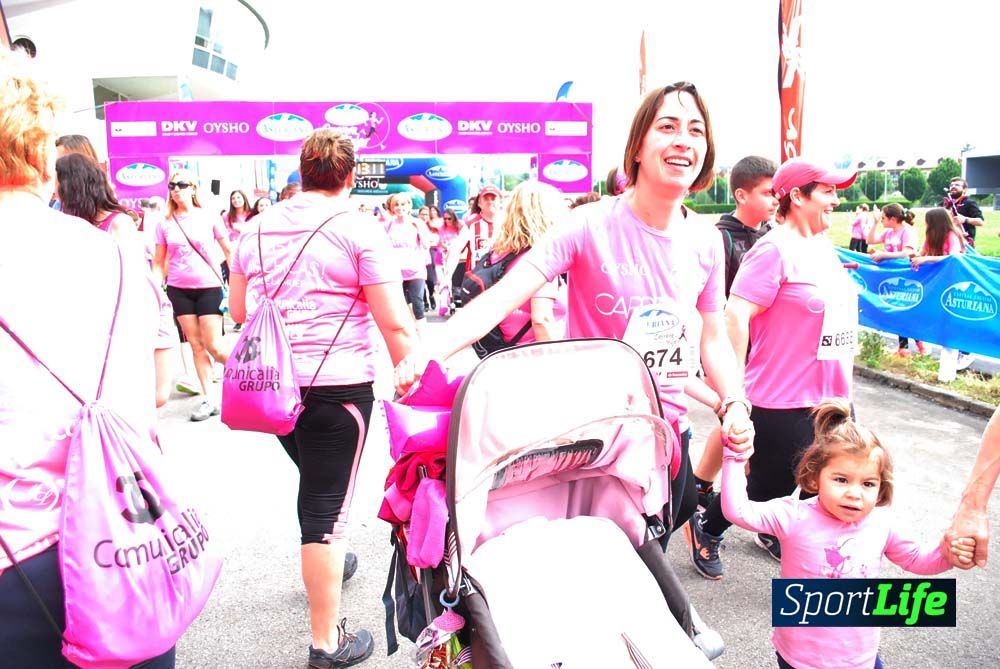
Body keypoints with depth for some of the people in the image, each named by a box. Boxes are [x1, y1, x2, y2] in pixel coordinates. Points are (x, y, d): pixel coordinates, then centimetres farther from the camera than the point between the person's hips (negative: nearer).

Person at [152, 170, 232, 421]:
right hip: (178, 289, 3)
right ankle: (207, 400, 12)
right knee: (196, 346, 5)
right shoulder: (164, 224, 5)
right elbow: (159, 263, 8)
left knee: (214, 347, -6)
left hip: (209, 287, -3)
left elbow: (229, 251, 4)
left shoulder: (209, 218, 0)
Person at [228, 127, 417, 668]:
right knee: (327, 505, 2)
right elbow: (395, 324, -14)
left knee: (315, 484, 28)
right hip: (336, 385, -6)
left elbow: (237, 309, 18)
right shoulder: (359, 230, -9)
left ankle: (325, 562, 50)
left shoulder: (257, 227, 8)